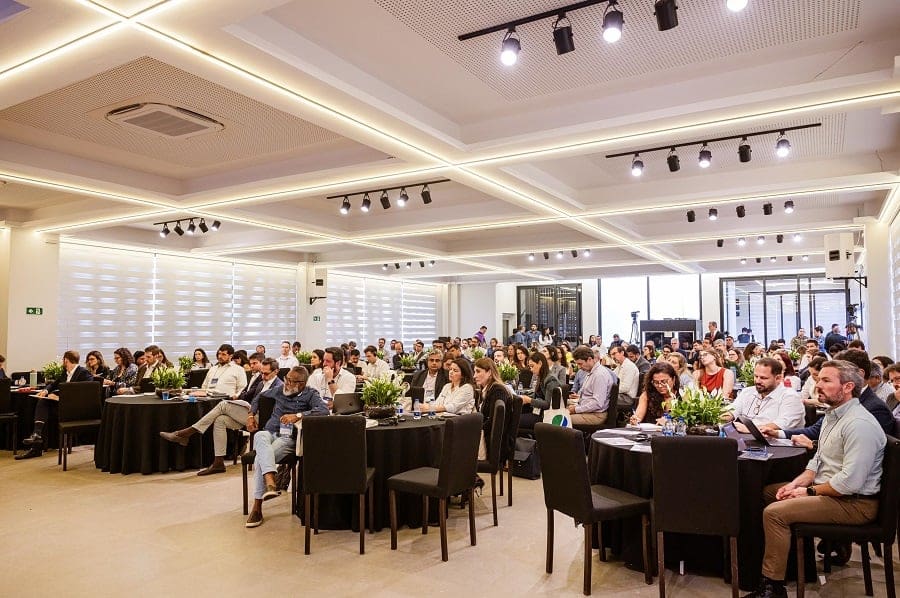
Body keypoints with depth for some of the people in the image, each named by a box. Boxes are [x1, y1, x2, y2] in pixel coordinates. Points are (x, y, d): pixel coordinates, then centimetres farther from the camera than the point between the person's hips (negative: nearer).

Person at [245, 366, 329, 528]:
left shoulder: (310, 394, 0)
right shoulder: (279, 391, 17)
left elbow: (324, 410, -20)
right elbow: (259, 396, 36)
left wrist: (298, 415, -26)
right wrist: (251, 414, 21)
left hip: (288, 438, -4)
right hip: (269, 432, 4)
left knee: (260, 458, -31)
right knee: (260, 436, -35)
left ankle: (257, 507, -23)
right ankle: (270, 483, -51)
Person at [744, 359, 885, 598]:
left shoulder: (860, 424, -23)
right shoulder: (832, 415, 10)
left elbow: (850, 482, -27)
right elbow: (818, 460, 16)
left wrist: (809, 491, -15)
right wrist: (797, 483, 1)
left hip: (855, 502, -10)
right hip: (829, 490, 10)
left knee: (775, 512, -22)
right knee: (769, 491, 15)